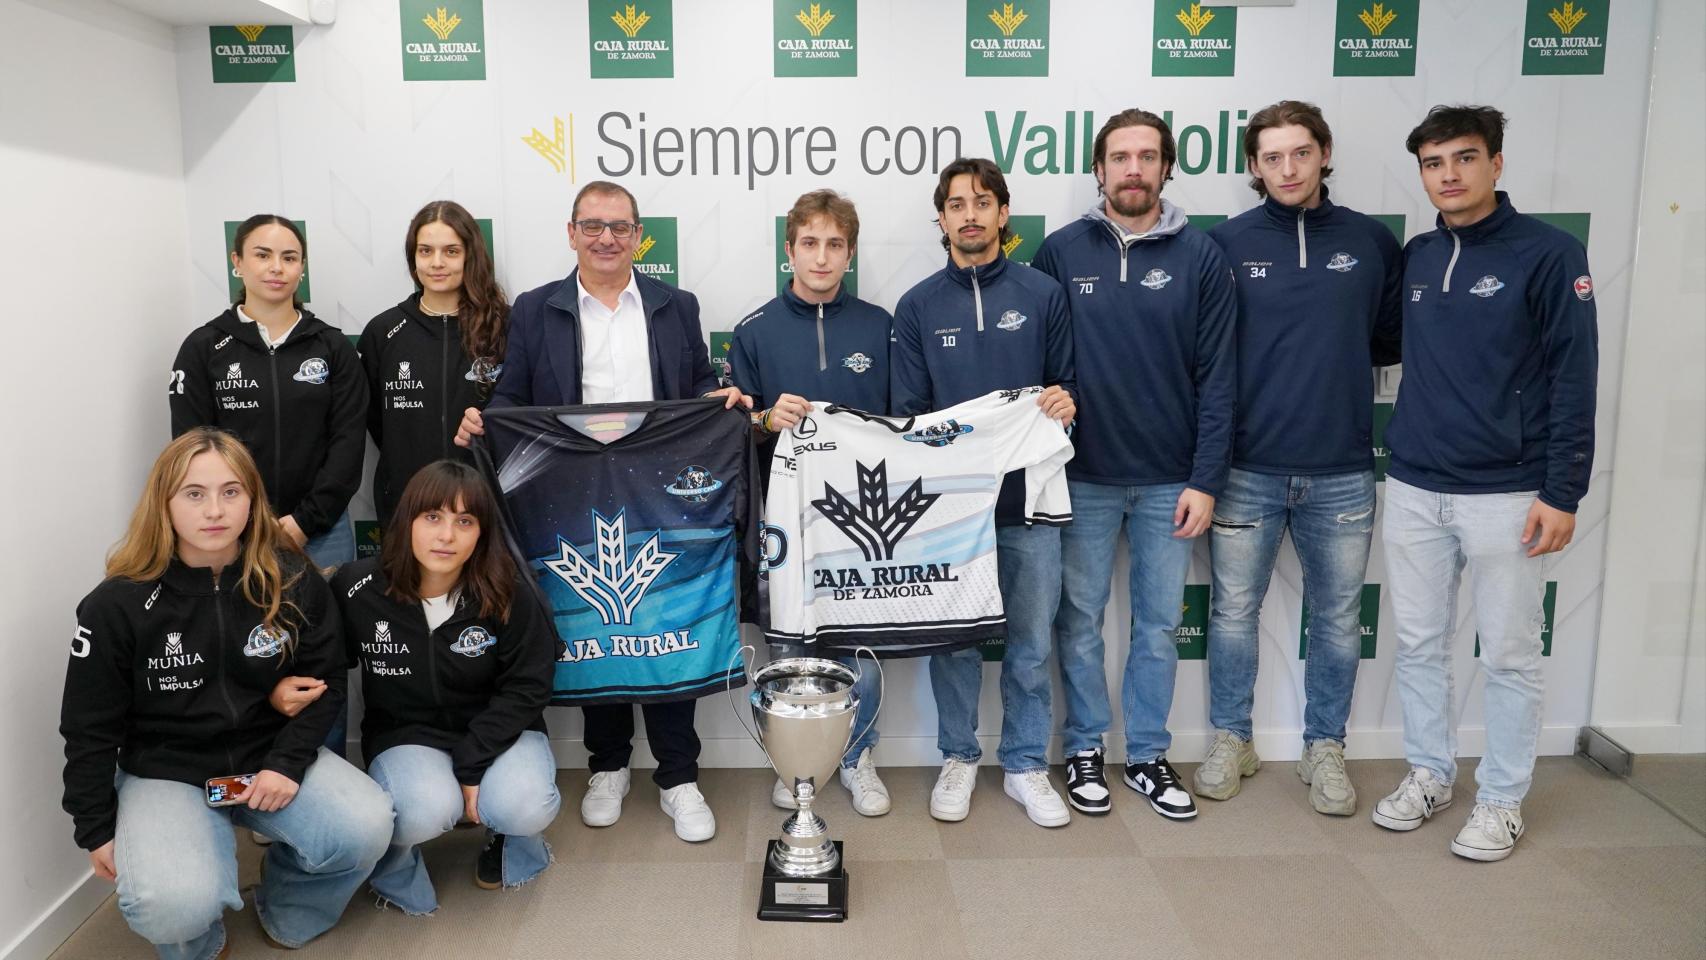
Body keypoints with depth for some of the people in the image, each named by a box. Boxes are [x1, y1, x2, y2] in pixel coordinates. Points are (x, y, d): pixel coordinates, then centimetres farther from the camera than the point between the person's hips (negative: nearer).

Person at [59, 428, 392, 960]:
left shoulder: (293, 582, -6)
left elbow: (324, 682, 0)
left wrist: (288, 762, -13)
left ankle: (284, 910, 11)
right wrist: (97, 831, 1)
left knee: (365, 828, -23)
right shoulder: (116, 605, -11)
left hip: (272, 756, 2)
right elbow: (90, 728, -2)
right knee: (175, 905, -29)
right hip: (164, 772, -2)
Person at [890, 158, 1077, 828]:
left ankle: (1026, 767, 24)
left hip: (1029, 496, 0)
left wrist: (1065, 403, -13)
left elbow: (1066, 385, 9)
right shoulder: (918, 306, 6)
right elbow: (907, 410, 6)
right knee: (953, 641, 9)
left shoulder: (1042, 295, 5)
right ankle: (959, 759, 27)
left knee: (1031, 644, 8)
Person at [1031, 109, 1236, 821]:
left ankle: (1148, 754, 26)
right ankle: (1085, 748, 26)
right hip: (1083, 476, 0)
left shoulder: (1199, 256, 1)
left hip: (1169, 481, 1)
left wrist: (1205, 481, -6)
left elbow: (1216, 377, -1)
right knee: (1080, 618, 9)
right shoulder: (1061, 252, 0)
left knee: (1159, 623, 11)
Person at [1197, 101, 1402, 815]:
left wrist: (1338, 353, -3)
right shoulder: (1226, 243, -1)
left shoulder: (1372, 241, 4)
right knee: (1234, 611, 9)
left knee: (1337, 617, 12)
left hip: (1343, 473, 1)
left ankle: (1325, 747, 29)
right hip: (1248, 469, -1)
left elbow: (1396, 340, 11)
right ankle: (1231, 739, 27)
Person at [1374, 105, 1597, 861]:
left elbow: (1574, 379, -8)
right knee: (1419, 645, 12)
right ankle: (1429, 773, 29)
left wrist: (1562, 493, -12)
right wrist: (1396, 459, 5)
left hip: (1507, 495, -4)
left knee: (1509, 655, 6)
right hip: (1413, 490, 5)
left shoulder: (1549, 254, -6)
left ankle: (1502, 800, 21)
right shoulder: (1413, 257, 8)